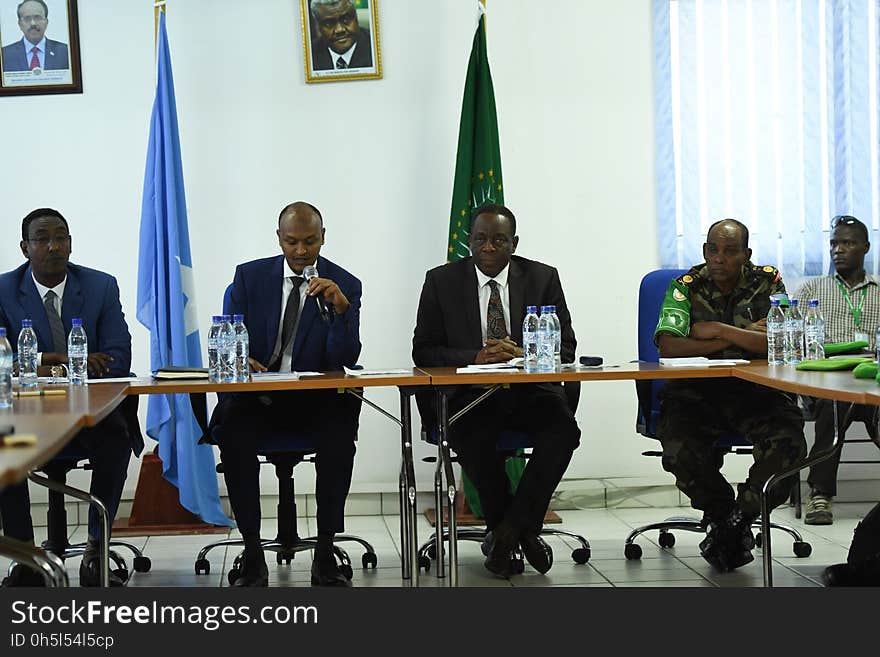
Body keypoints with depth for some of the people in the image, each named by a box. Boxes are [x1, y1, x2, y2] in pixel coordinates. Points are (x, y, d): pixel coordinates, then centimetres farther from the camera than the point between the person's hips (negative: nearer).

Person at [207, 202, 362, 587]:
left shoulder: (344, 286, 0)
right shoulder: (250, 276, 4)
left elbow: (346, 359, -9)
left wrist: (340, 307, -25)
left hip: (315, 400, 0)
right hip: (256, 397, 1)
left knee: (340, 434, -32)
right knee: (234, 433, -32)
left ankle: (325, 555, -22)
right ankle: (252, 554, -23)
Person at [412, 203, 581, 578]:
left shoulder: (543, 278, 7)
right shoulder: (441, 281, 5)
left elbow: (565, 347, 4)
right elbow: (424, 350, 1)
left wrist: (523, 355, -18)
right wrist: (475, 357, -17)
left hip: (530, 391, 1)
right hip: (471, 392, -1)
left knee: (564, 431, -30)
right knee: (470, 439, -33)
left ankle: (507, 530, -14)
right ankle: (521, 532, -9)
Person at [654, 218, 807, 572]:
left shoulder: (768, 282, 2)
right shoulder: (686, 287, 0)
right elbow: (669, 347, -15)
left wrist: (719, 331, -13)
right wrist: (745, 336, -12)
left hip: (756, 390, 1)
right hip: (695, 392, 0)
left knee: (788, 444, -28)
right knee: (679, 449, -29)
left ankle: (739, 518, -3)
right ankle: (720, 513, 2)